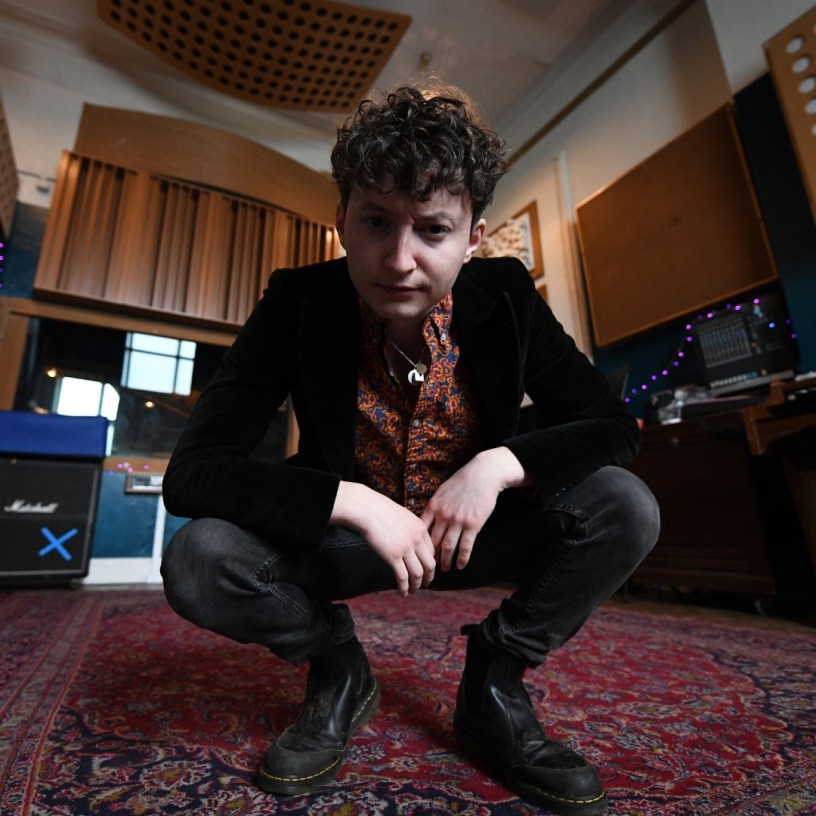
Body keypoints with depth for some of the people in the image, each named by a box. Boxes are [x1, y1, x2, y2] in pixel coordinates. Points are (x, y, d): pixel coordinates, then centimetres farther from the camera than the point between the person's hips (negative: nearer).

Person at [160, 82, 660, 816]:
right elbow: (191, 472, -20)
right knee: (198, 561, -25)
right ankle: (339, 669, 7)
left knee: (624, 507, -21)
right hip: (343, 534, 0)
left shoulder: (506, 296, -13)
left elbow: (613, 425, -9)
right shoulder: (298, 303, -17)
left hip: (475, 529, 1)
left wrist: (502, 463, -27)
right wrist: (353, 502, -32)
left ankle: (494, 685, 4)